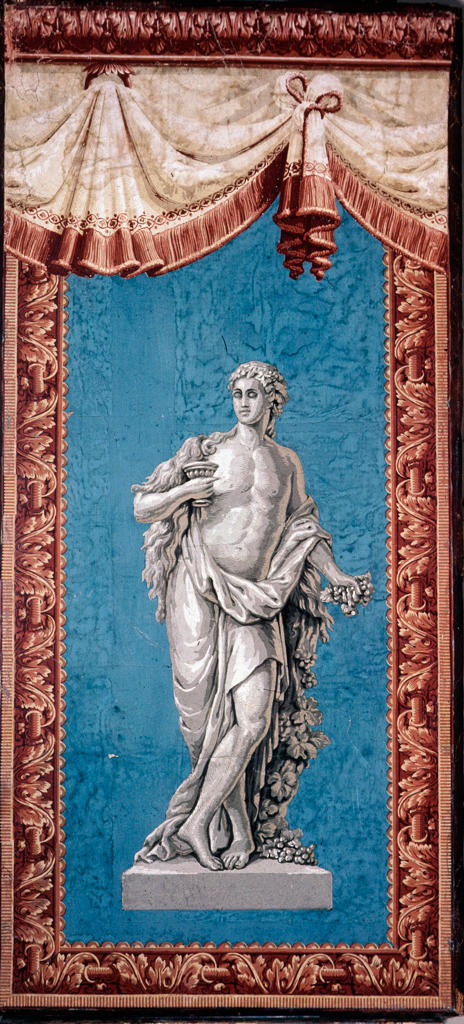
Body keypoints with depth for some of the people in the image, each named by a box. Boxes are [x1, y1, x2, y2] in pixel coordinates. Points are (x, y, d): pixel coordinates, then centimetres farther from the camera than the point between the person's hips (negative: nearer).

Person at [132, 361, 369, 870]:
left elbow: (303, 524, 23)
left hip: (254, 600, 3)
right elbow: (143, 508, 5)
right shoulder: (205, 450, 6)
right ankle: (234, 828, 13)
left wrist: (335, 572, 10)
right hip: (200, 593, -2)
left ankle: (196, 823, -3)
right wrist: (188, 489, -11)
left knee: (253, 716, -12)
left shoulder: (287, 461, 16)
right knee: (210, 716, -3)